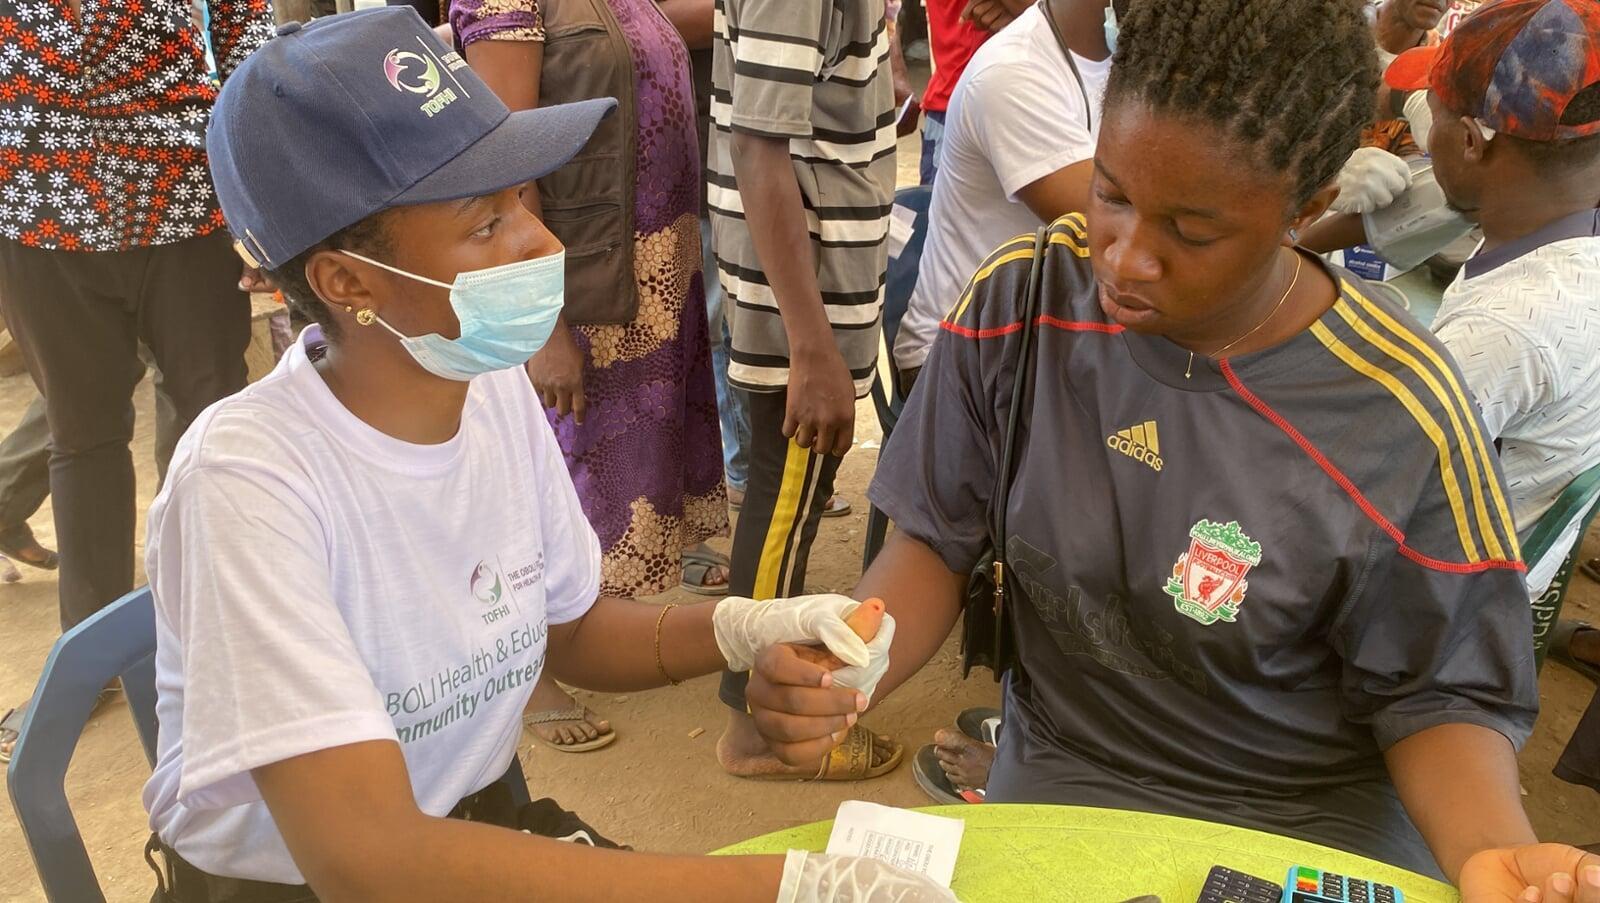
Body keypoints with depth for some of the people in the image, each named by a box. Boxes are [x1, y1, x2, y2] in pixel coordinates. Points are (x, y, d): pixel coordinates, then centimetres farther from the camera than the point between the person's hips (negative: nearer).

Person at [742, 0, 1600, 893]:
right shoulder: (1020, 300, -16)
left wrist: (1497, 855, -30)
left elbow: (1437, 693, -10)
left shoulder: (1402, 417, -20)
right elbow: (940, 541, -6)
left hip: (1318, 818, -1)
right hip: (1058, 779, 2)